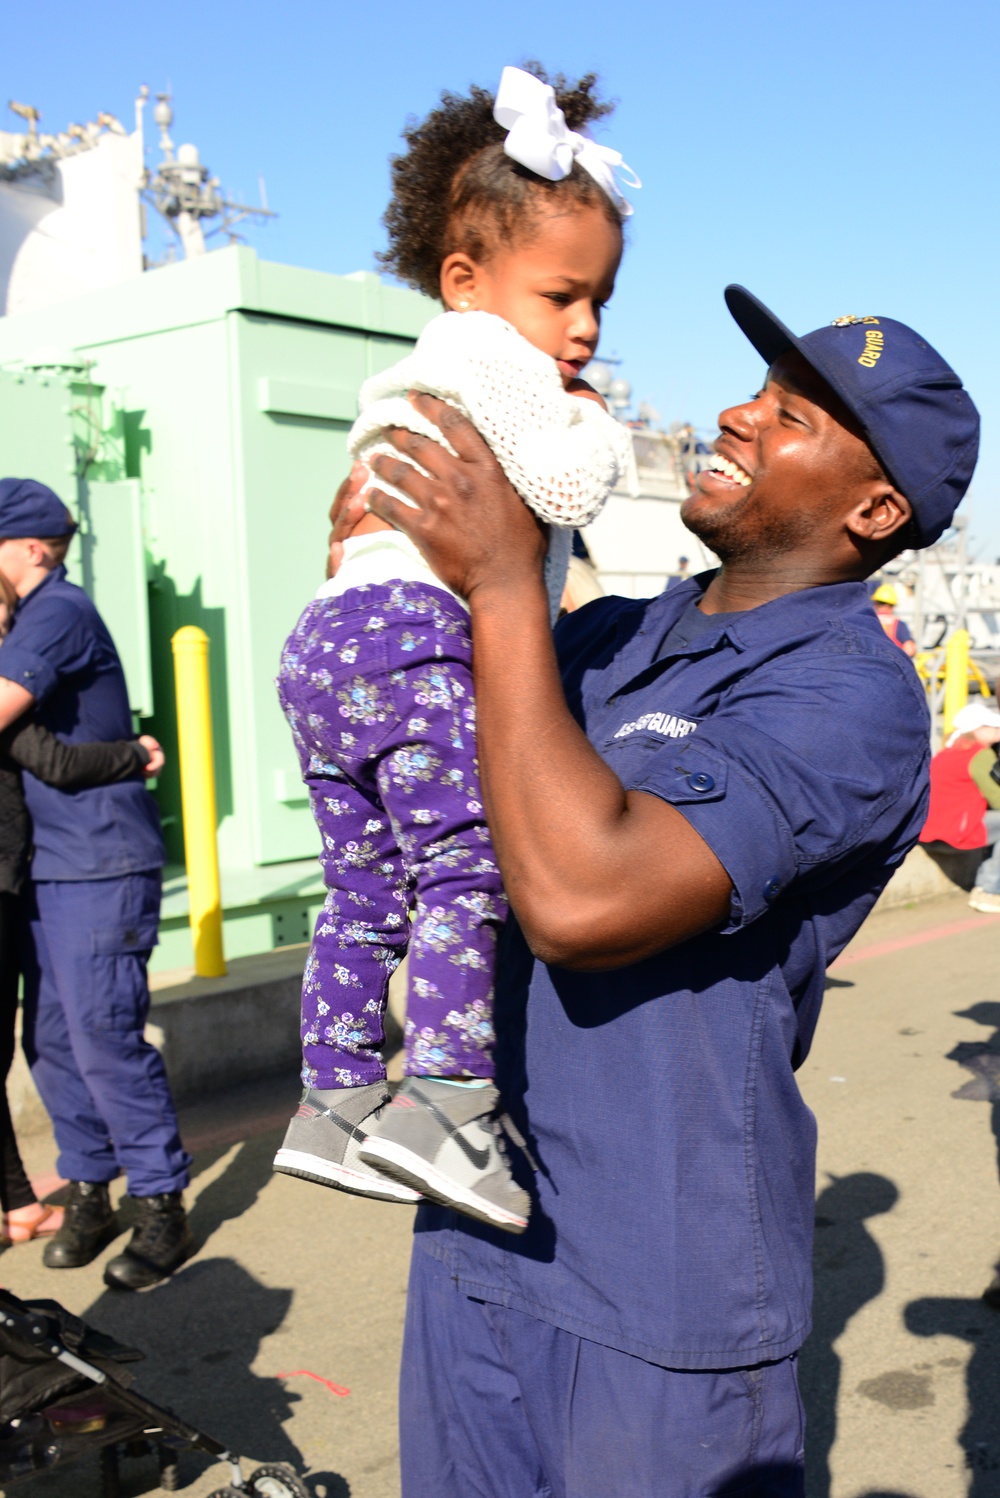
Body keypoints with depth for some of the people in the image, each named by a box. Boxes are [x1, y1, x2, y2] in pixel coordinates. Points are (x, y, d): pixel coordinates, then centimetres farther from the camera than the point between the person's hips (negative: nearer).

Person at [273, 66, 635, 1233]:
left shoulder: (405, 382, 32)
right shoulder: (491, 356, 0)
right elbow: (564, 485, -14)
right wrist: (598, 430, 5)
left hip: (330, 632, 10)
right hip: (420, 629, -10)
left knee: (365, 891, 10)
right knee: (469, 862, -18)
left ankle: (333, 1097, 13)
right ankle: (445, 1094, -27)